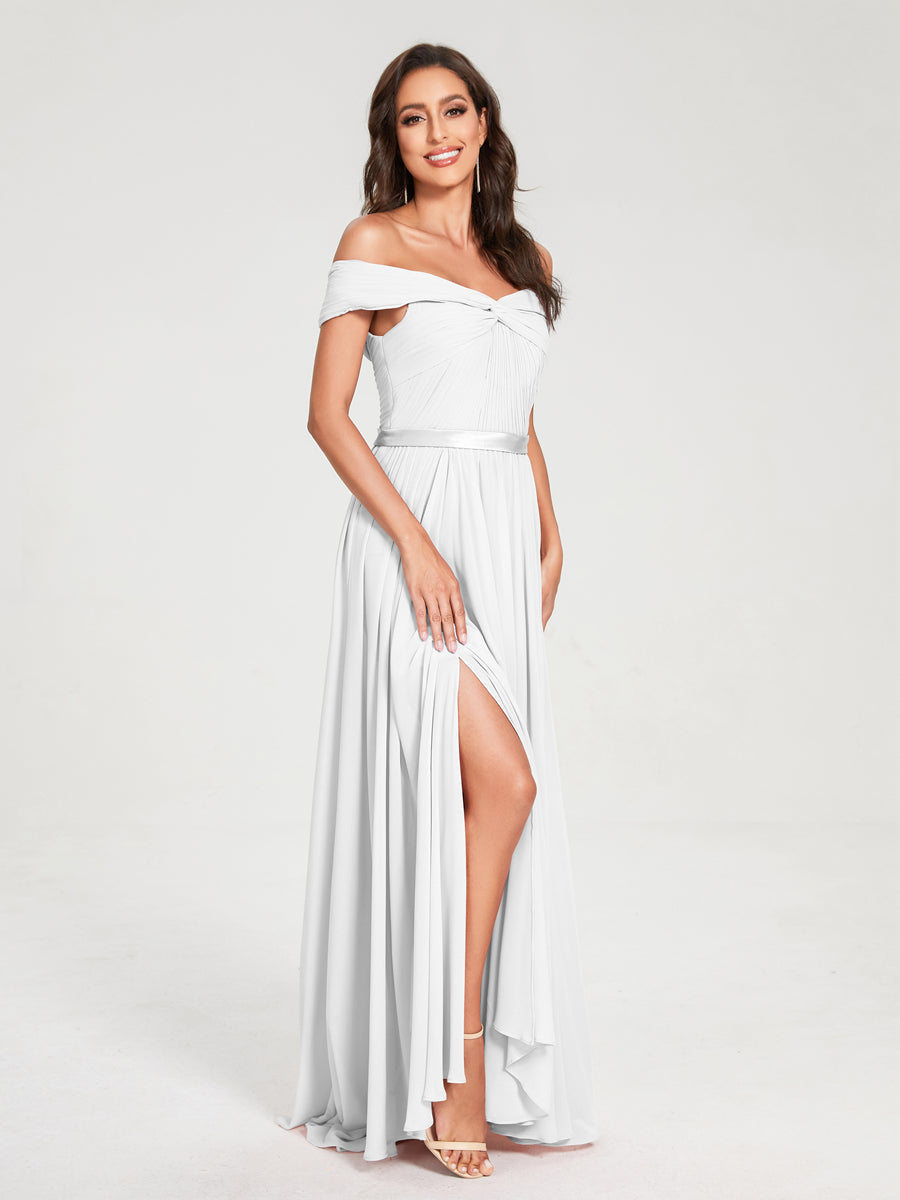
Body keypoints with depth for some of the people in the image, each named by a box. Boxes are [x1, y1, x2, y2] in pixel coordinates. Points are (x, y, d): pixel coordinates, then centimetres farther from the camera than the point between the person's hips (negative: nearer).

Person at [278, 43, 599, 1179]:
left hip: (506, 537, 6)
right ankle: (453, 1057, -4)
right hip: (413, 527, -6)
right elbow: (327, 414, -5)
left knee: (488, 795, 6)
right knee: (499, 778, -17)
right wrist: (415, 542, -15)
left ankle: (478, 1063, 17)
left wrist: (549, 537, 9)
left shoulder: (524, 259, 17)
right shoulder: (372, 244, -1)